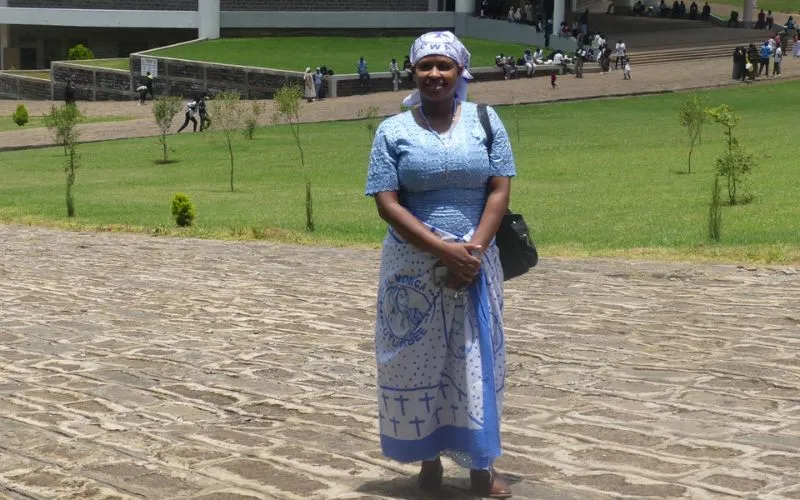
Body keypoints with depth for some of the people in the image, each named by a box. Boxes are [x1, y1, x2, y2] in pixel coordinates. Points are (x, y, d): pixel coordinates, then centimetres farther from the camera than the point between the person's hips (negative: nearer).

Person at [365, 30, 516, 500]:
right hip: (413, 267, -1)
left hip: (475, 263, 1)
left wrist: (473, 250, -14)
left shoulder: (485, 121, 3)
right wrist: (444, 250, -17)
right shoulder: (393, 131, -1)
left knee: (476, 361, 5)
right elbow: (388, 204, -8)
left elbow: (500, 190, 0)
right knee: (417, 364, 4)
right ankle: (429, 459, 17)